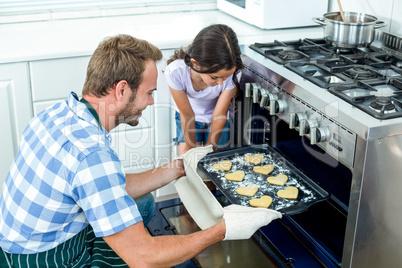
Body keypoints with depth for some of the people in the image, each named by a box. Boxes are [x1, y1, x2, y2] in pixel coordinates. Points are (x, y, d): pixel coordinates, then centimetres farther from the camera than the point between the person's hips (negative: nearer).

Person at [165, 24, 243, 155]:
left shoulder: (232, 73, -35)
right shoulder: (175, 71, -37)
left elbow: (219, 115, -21)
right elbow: (187, 115, -23)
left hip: (217, 120, 0)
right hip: (189, 118, 0)